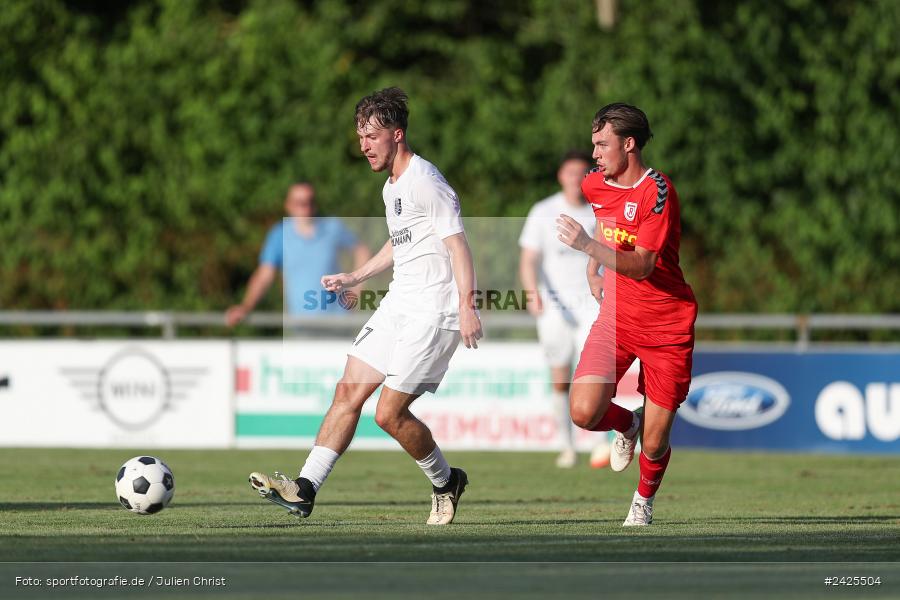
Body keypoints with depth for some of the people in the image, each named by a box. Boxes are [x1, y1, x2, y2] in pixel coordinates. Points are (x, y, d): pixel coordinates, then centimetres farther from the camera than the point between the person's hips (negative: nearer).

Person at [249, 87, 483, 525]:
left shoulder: (425, 182, -15)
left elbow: (458, 245, -20)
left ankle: (446, 482, 13)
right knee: (348, 394, 1)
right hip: (397, 305, 9)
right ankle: (305, 489, -1)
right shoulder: (391, 186, 15)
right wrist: (355, 278, 27)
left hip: (433, 312, -9)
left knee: (389, 413, -10)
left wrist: (466, 307, -28)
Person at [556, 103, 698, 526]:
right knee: (583, 412, -19)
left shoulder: (657, 191, -18)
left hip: (666, 324, -5)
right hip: (617, 316, 5)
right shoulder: (595, 185, 3)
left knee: (654, 446, -1)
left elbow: (641, 266, -25)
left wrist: (587, 245, -37)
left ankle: (644, 499, 33)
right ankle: (626, 424, 17)